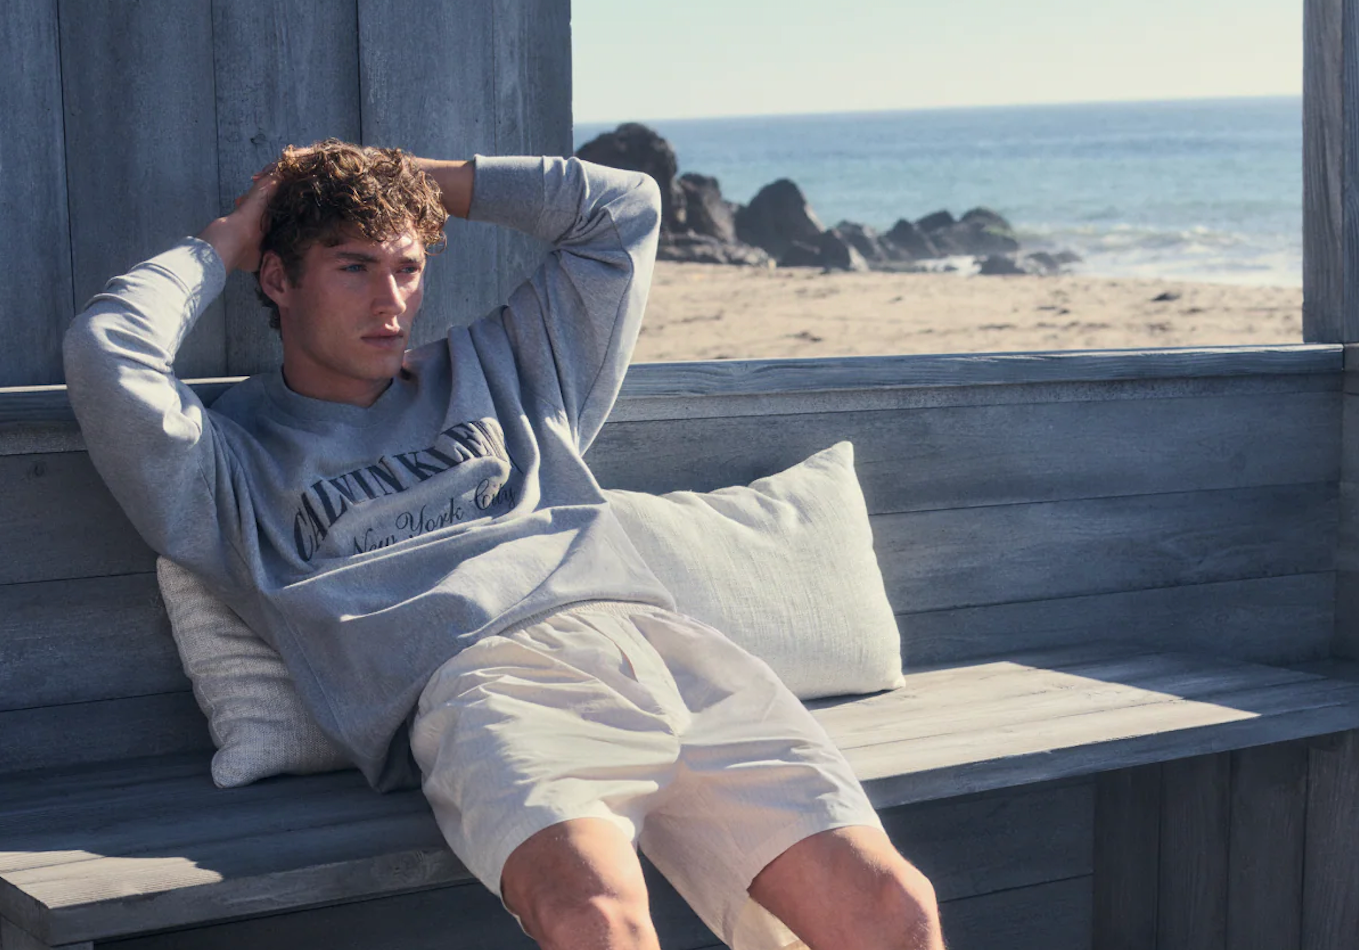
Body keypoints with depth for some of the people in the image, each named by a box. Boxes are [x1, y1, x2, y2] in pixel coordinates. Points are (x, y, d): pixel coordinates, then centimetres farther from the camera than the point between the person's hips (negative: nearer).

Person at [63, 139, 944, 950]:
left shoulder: (493, 372, 34)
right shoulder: (236, 458, 22)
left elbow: (624, 208, 39)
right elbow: (108, 356, 4)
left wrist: (426, 180, 36)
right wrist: (221, 244, 22)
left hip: (657, 638, 5)